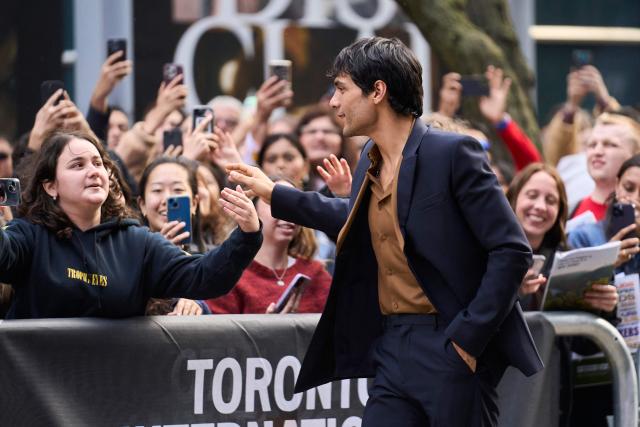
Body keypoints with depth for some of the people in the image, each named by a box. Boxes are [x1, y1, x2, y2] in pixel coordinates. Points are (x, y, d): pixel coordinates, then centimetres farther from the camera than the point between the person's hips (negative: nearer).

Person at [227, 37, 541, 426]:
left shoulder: (452, 153, -13)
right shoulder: (372, 163, 11)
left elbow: (512, 251, -14)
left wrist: (469, 338, -17)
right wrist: (274, 194, 33)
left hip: (452, 349, -7)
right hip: (394, 349, 7)